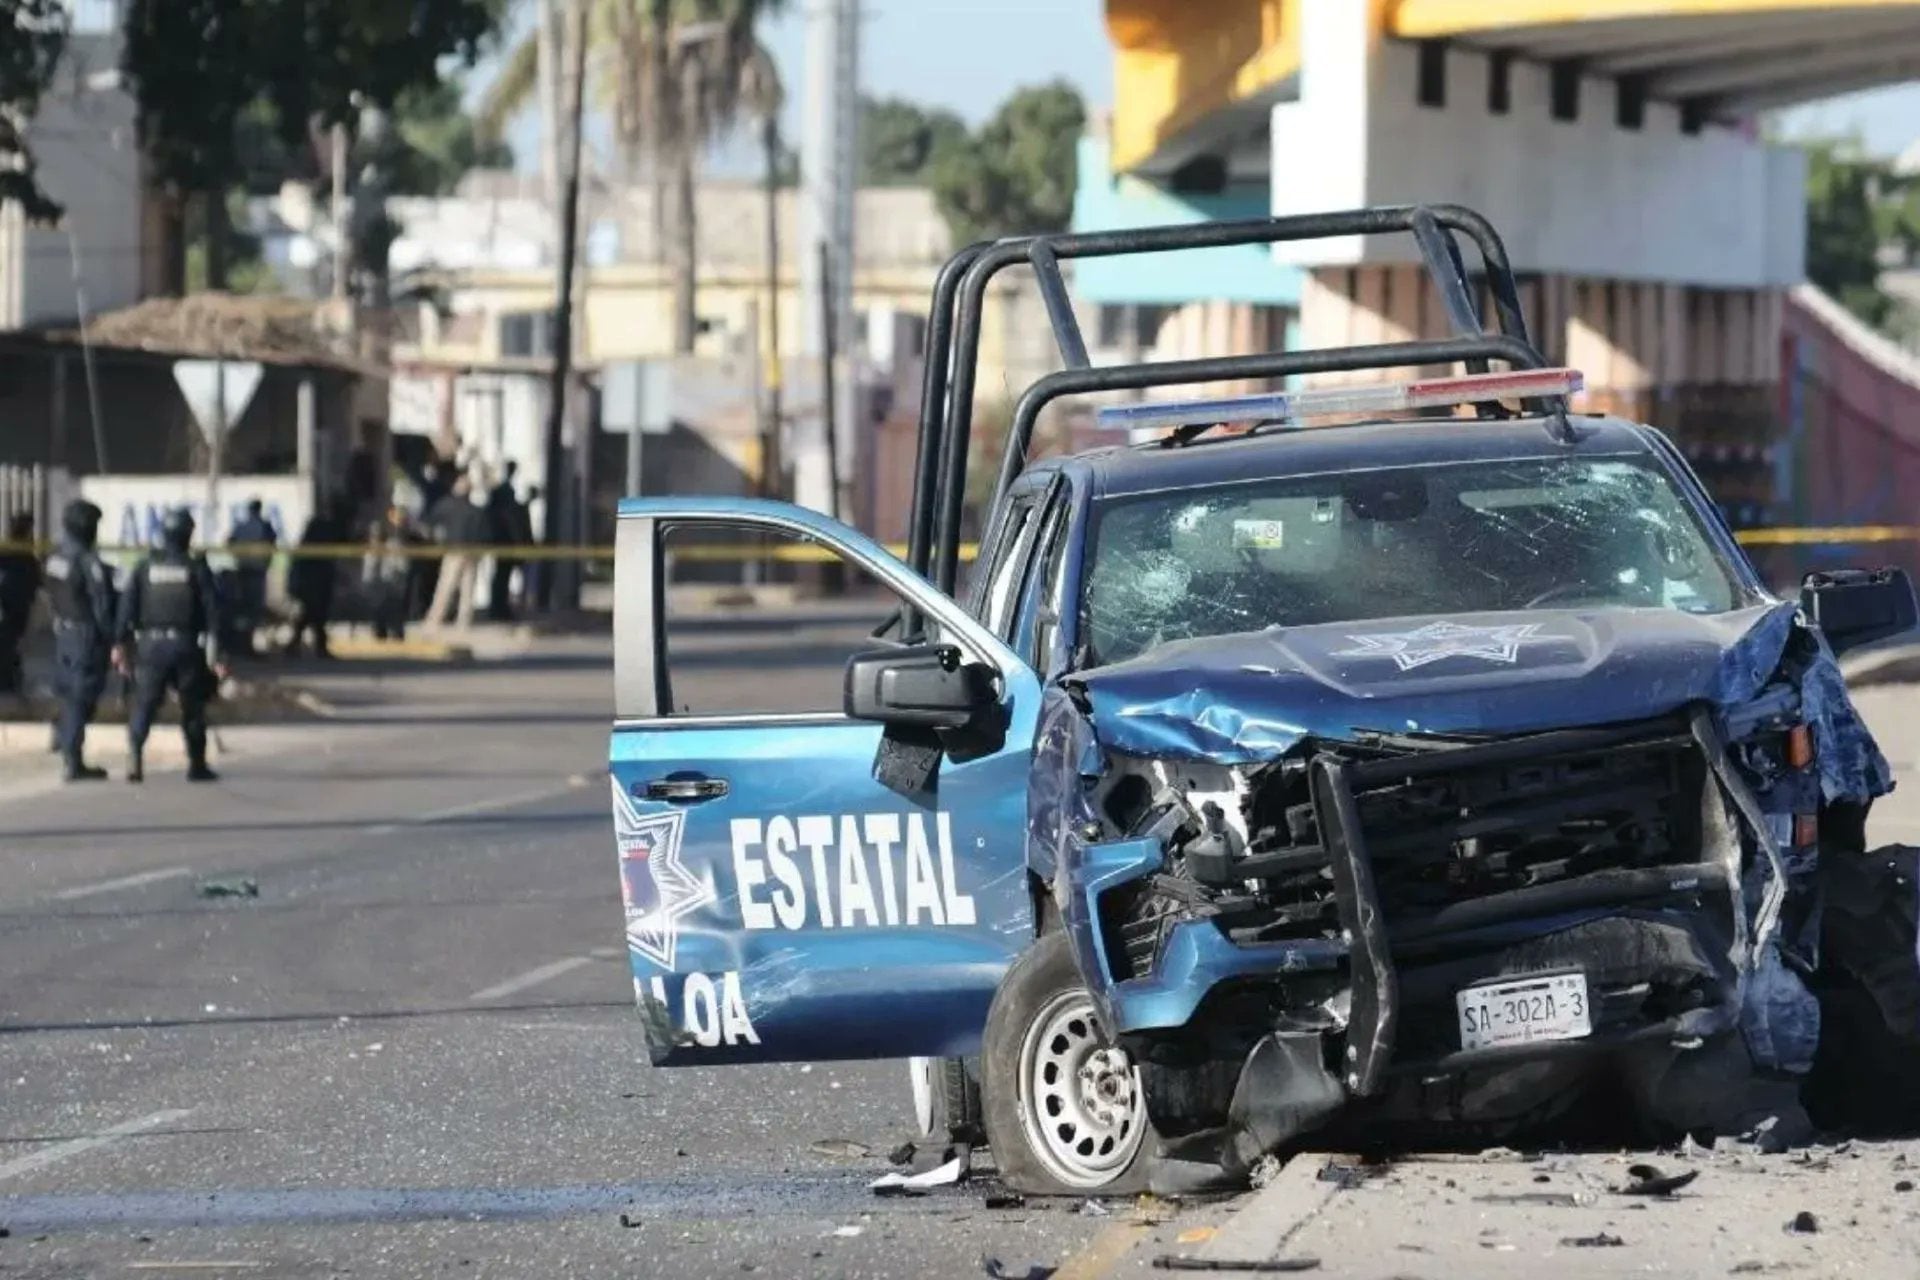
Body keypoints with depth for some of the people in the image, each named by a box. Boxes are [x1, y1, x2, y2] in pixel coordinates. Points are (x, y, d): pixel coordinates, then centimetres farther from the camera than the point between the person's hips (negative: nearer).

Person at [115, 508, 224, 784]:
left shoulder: (144, 568, 3)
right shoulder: (196, 569, -2)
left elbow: (127, 607, 0)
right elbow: (212, 611, -3)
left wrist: (120, 644, 4)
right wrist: (217, 653, 1)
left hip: (150, 646, 1)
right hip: (186, 646, -1)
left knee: (143, 705, 2)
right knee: (192, 707, 11)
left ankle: (135, 758, -16)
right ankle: (197, 765, 15)